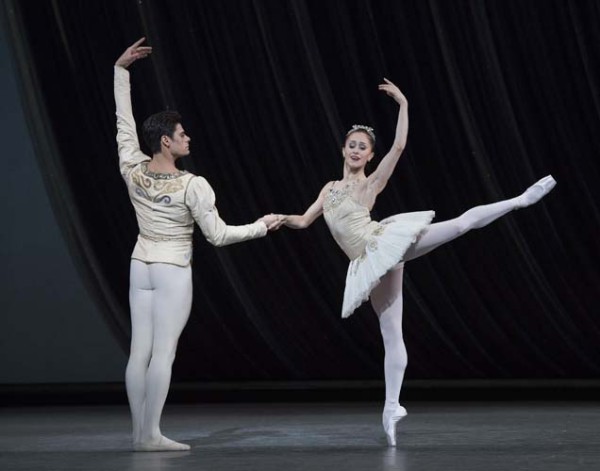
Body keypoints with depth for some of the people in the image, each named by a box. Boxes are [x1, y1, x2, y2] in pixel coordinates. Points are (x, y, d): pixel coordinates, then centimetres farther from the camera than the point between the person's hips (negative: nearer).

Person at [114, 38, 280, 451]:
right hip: (173, 273, -6)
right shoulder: (193, 185, -16)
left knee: (140, 352, 3)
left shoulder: (133, 170, -4)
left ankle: (140, 432, 3)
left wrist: (120, 70, 13)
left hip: (141, 267, 6)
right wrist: (261, 227, 1)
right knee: (163, 353, -7)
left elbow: (124, 123, 8)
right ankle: (151, 434, -11)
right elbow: (218, 235, -13)